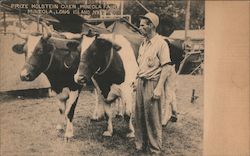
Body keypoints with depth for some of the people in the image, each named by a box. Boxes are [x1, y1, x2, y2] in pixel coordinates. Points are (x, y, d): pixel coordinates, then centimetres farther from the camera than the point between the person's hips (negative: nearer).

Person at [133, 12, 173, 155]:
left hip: (152, 83, -8)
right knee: (139, 115, 12)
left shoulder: (161, 43, -12)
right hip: (141, 83, 8)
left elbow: (166, 67, -16)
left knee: (153, 118, 0)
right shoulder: (144, 43, 13)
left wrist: (159, 88, -21)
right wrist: (137, 81, 17)